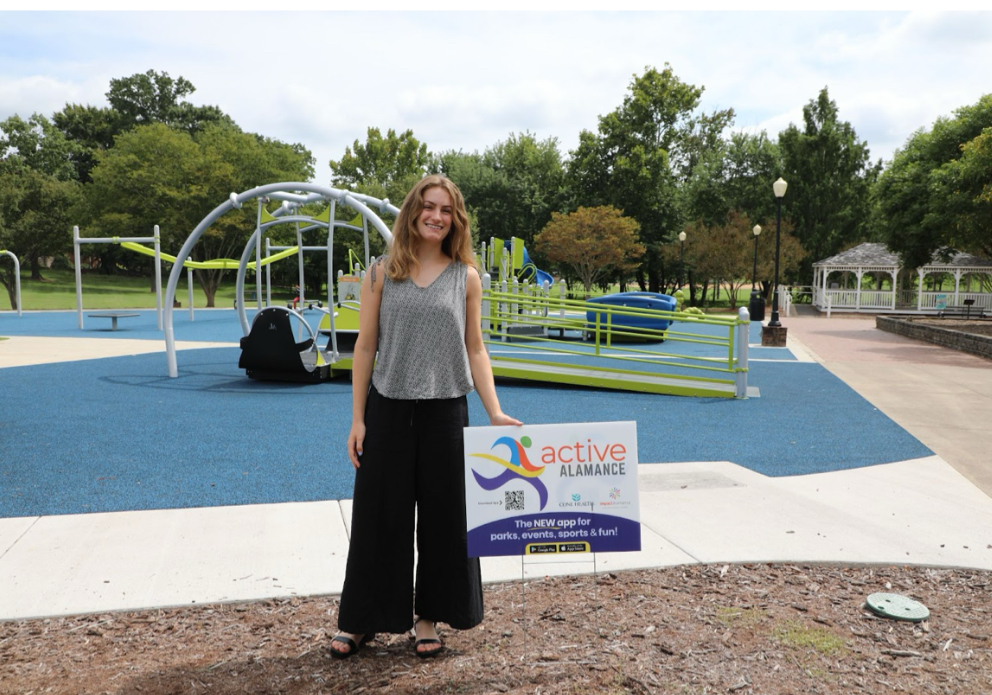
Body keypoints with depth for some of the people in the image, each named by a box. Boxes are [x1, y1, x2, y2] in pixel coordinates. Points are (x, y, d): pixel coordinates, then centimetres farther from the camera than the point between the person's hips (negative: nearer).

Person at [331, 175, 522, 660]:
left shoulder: (466, 278, 4)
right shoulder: (382, 273, 2)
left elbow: (475, 350, 5)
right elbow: (365, 347, 2)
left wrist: (495, 414, -4)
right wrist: (357, 418, -2)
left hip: (445, 412, 1)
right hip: (388, 409, 0)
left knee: (442, 516, 8)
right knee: (378, 515, 8)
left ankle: (427, 617, 27)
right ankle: (361, 620, 25)